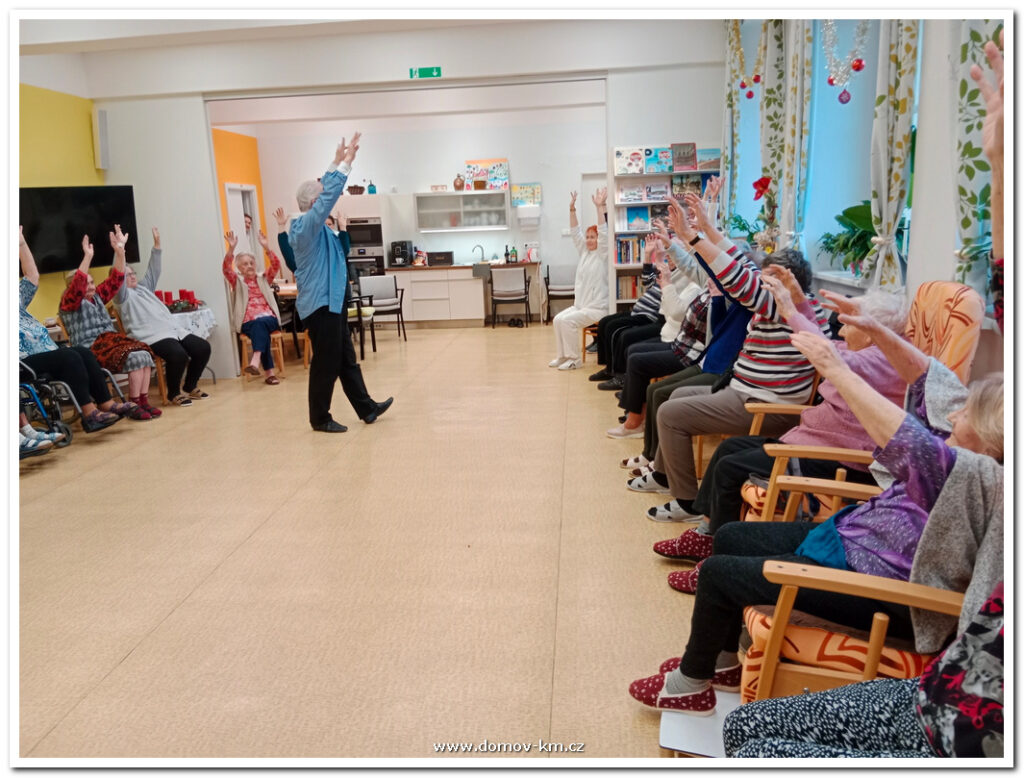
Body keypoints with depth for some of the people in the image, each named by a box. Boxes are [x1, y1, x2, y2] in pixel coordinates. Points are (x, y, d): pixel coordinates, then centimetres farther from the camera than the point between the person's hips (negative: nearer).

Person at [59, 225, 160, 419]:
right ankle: (133, 405, -24)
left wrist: (120, 250, 3)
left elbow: (115, 279, 14)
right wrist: (88, 256, -24)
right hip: (92, 349, -7)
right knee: (134, 357, -29)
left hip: (112, 339, 7)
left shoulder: (97, 296, 22)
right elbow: (77, 284, -16)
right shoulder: (69, 303, 4)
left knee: (145, 353, -22)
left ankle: (143, 401, -21)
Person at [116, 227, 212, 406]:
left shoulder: (144, 287, 28)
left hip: (175, 330, 8)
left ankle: (190, 387, 7)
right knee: (178, 354, -33)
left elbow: (153, 269, 25)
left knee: (203, 348, -9)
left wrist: (157, 243, 18)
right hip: (153, 337, -8)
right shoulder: (123, 295, 7)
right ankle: (174, 393, -11)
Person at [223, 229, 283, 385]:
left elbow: (276, 264, 1)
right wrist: (231, 249, -20)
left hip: (269, 319, 0)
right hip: (248, 323, 0)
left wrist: (265, 247, -13)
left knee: (260, 323, -35)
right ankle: (270, 372, -34)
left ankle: (256, 360, -54)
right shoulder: (237, 282, 14)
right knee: (262, 332, -31)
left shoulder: (263, 278, 17)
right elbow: (226, 268, -5)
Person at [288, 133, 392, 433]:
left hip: (330, 302, 10)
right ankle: (319, 418, 10)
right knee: (327, 363, -2)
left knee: (346, 359, 14)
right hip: (320, 304, -10)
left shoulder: (311, 226, 12)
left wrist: (338, 162, 17)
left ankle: (366, 408, 21)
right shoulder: (306, 226, -16)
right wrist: (346, 162, -20)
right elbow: (329, 196, -25)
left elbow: (325, 191, 20)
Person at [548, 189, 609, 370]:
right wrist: (572, 209, 1)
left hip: (596, 308, -7)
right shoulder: (584, 252, 12)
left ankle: (574, 359, -12)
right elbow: (575, 233, 9)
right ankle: (563, 355, 1)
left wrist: (600, 207, -24)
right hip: (580, 304, 7)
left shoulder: (603, 254, -6)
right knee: (558, 319, -9)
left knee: (568, 321, -22)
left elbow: (604, 233, -19)